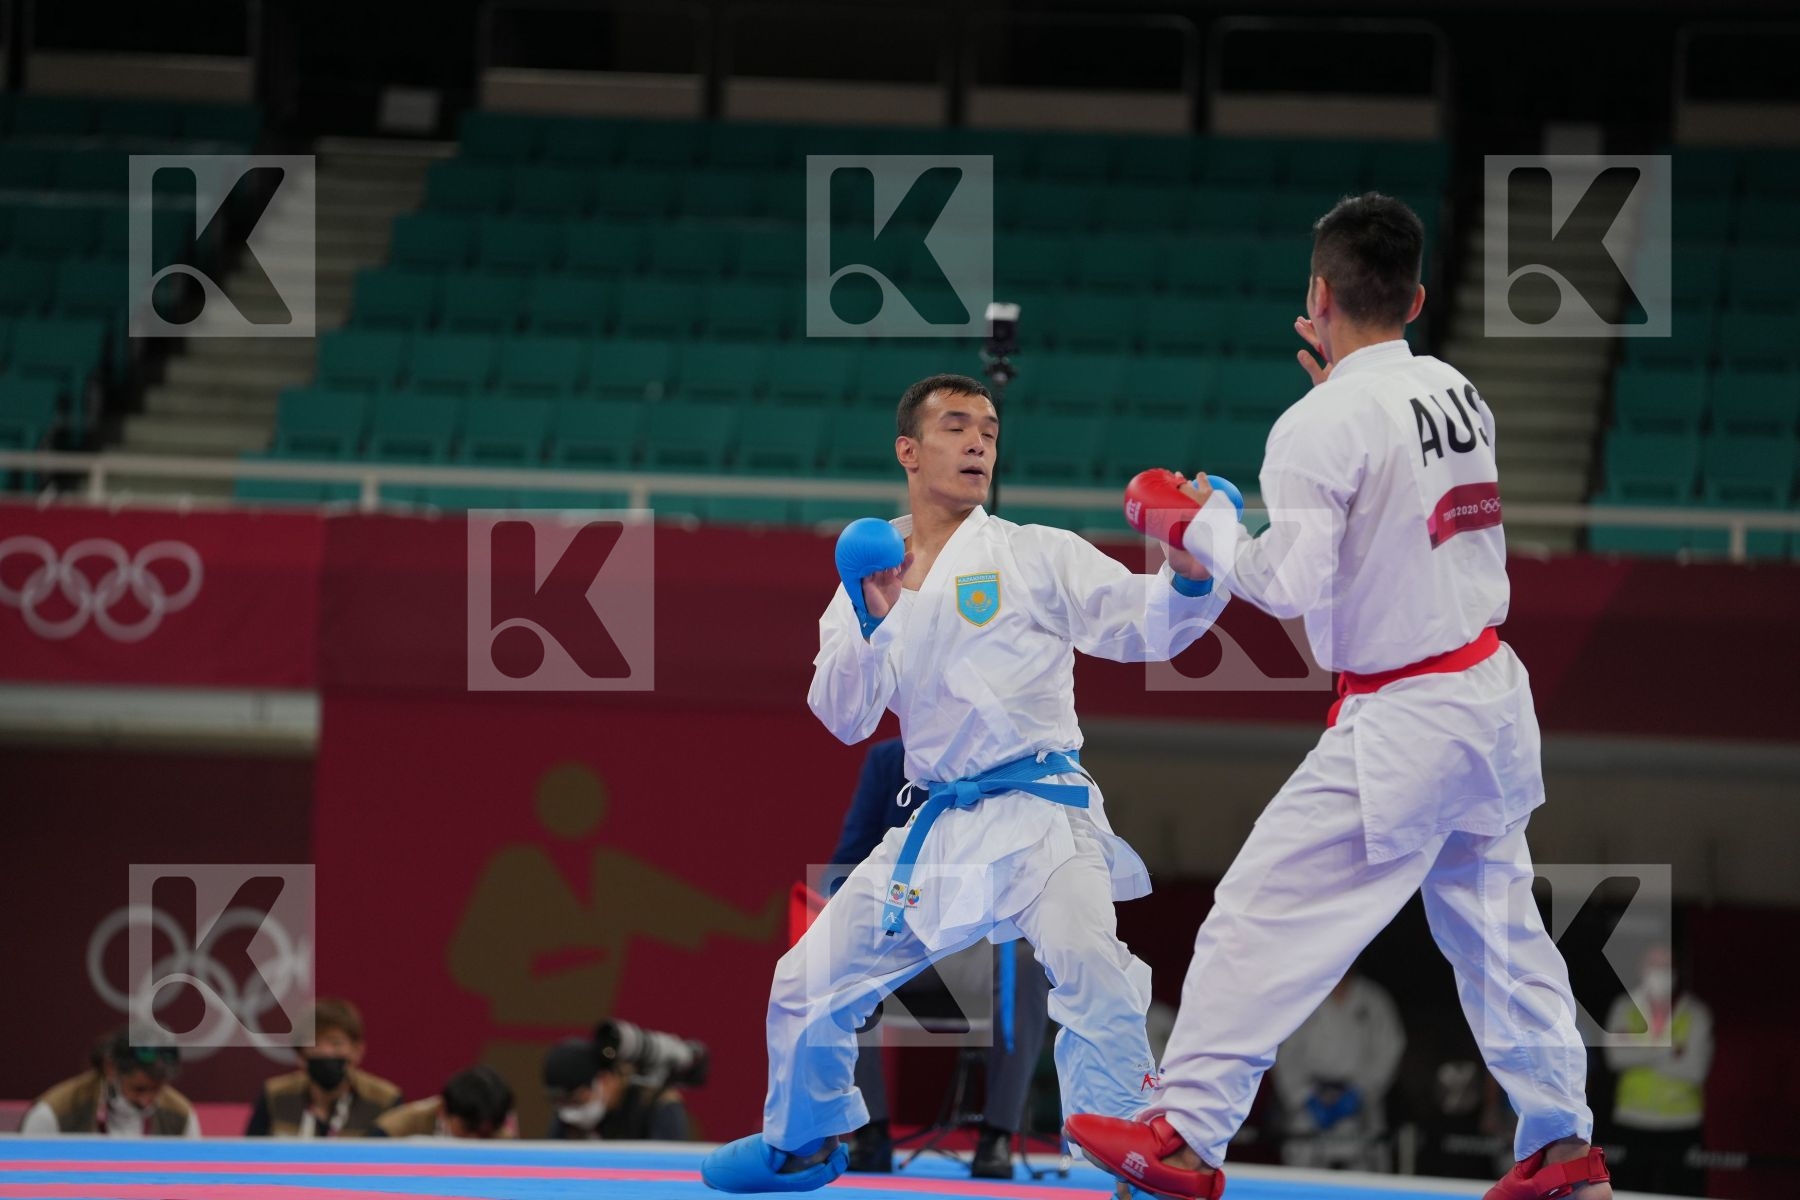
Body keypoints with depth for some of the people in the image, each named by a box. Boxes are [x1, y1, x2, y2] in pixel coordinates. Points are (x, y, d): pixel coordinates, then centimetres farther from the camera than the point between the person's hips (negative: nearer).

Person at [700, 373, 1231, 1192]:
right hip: (936, 830, 4)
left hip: (1039, 810, -4)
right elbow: (845, 717, 3)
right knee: (809, 985, 9)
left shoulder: (1033, 556, 1)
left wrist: (1187, 573, -29)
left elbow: (1140, 623, -8)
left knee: (1088, 970, -30)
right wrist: (872, 624, -14)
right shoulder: (870, 577, 11)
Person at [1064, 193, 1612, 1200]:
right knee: (1494, 921, 19)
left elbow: (1286, 585, -20)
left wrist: (1198, 523, -4)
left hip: (1401, 723, -8)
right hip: (1493, 693, 8)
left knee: (1266, 912, -4)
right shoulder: (1458, 392, 5)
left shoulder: (1321, 429, -17)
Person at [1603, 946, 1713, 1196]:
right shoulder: (1625, 1009, 4)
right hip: (1633, 1124, 2)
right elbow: (1617, 1055, -10)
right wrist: (1664, 1049, -15)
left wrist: (1643, 1058, -10)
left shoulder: (1695, 1014, -2)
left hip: (1681, 1126, -2)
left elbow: (1695, 1070, -12)